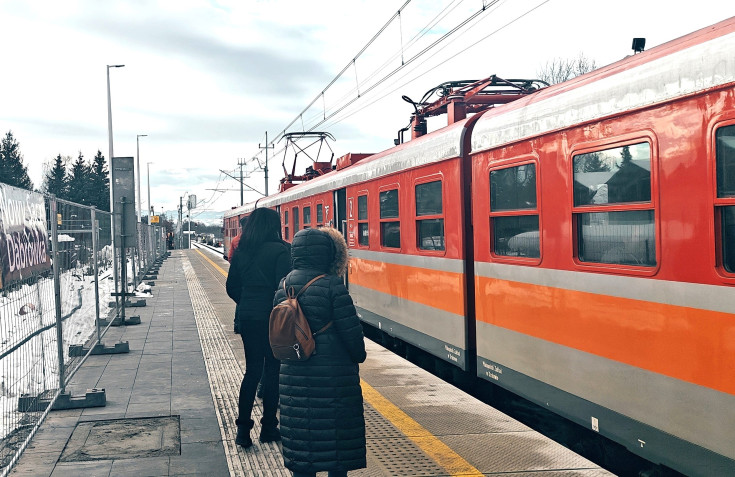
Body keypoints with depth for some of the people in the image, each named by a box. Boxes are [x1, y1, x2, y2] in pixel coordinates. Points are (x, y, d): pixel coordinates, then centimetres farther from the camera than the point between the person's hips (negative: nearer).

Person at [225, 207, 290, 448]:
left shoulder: (241, 251, 5)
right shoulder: (280, 251, -12)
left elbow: (232, 286, 9)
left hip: (246, 317, 5)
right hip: (272, 319, -5)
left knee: (252, 370, 13)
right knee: (273, 370, 7)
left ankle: (243, 429, 7)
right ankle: (268, 427, 14)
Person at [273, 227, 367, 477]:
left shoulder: (284, 285, 1)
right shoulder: (332, 286, -16)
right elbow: (351, 330, -12)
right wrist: (358, 356, 5)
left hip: (294, 373, 5)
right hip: (333, 373, -5)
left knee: (301, 435, 12)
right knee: (337, 435, 7)